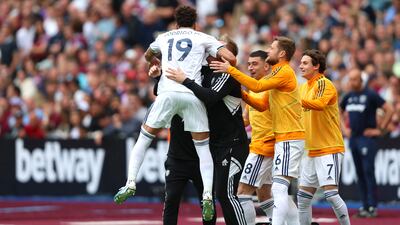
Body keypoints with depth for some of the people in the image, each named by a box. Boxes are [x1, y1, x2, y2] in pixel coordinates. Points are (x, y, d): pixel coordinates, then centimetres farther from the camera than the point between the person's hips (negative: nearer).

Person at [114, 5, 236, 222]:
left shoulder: (164, 37, 25)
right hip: (192, 94, -1)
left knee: (144, 138, 15)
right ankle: (207, 195, -7)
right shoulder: (203, 38, 17)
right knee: (203, 147, 8)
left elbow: (148, 56, 47)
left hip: (167, 92, 1)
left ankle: (130, 183, 3)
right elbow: (231, 58, 6)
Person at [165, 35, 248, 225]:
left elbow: (210, 97, -28)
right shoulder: (205, 72, 10)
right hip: (214, 144, 8)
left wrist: (184, 80, -28)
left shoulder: (228, 76, -12)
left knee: (226, 194, -13)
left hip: (233, 145, -8)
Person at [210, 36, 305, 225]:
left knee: (279, 188, -18)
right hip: (283, 138, 10)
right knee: (279, 191, 12)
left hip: (290, 138, -10)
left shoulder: (285, 72, -11)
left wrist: (230, 70, -20)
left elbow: (257, 86, -22)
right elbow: (263, 105, 24)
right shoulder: (279, 73, 19)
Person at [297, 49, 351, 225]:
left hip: (329, 149, -9)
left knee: (331, 193, -16)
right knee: (303, 197, 8)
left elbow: (319, 104, -30)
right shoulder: (303, 87, 16)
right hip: (311, 151, 9)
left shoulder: (324, 84, -10)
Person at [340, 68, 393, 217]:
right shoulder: (349, 97, 12)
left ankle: (372, 206, -11)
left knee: (368, 171, -11)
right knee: (360, 173, 8)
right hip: (353, 138, 7)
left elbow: (389, 110, -12)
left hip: (367, 137, -7)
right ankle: (365, 205, 12)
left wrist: (380, 129, -11)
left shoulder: (370, 95, -8)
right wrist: (344, 128, 18)